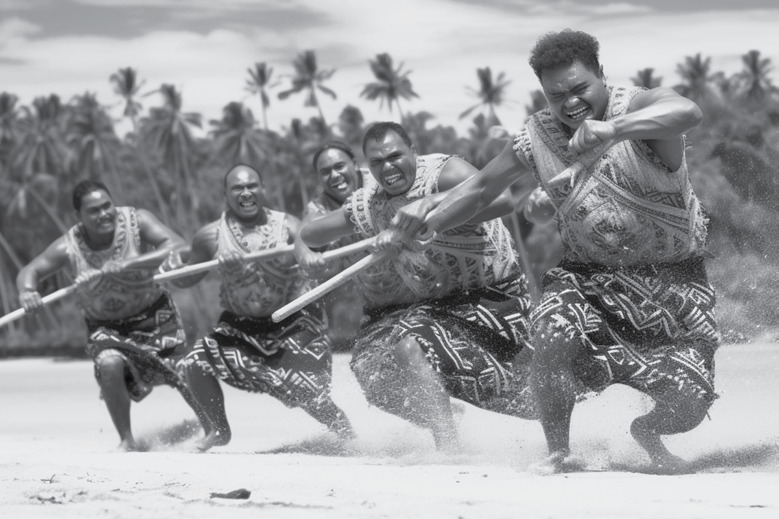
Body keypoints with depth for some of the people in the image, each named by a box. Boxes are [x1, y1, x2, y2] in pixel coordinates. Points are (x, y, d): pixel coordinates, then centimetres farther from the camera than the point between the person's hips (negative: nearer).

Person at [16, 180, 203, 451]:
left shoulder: (137, 221, -19)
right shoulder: (69, 246, -17)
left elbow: (179, 247, -30)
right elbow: (31, 270, -13)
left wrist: (130, 264, -40)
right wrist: (27, 290, -38)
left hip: (154, 315, 0)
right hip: (107, 326, 0)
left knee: (182, 376, -4)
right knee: (109, 363, -29)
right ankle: (127, 441, -12)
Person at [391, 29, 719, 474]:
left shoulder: (638, 107, -19)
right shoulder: (539, 136, -3)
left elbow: (688, 112, -42)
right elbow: (482, 187, 9)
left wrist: (612, 128, -57)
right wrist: (429, 219, -8)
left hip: (674, 279, -3)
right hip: (589, 275, 3)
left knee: (689, 403, -12)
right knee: (555, 336, -30)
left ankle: (647, 434, 26)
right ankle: (559, 452, -7)